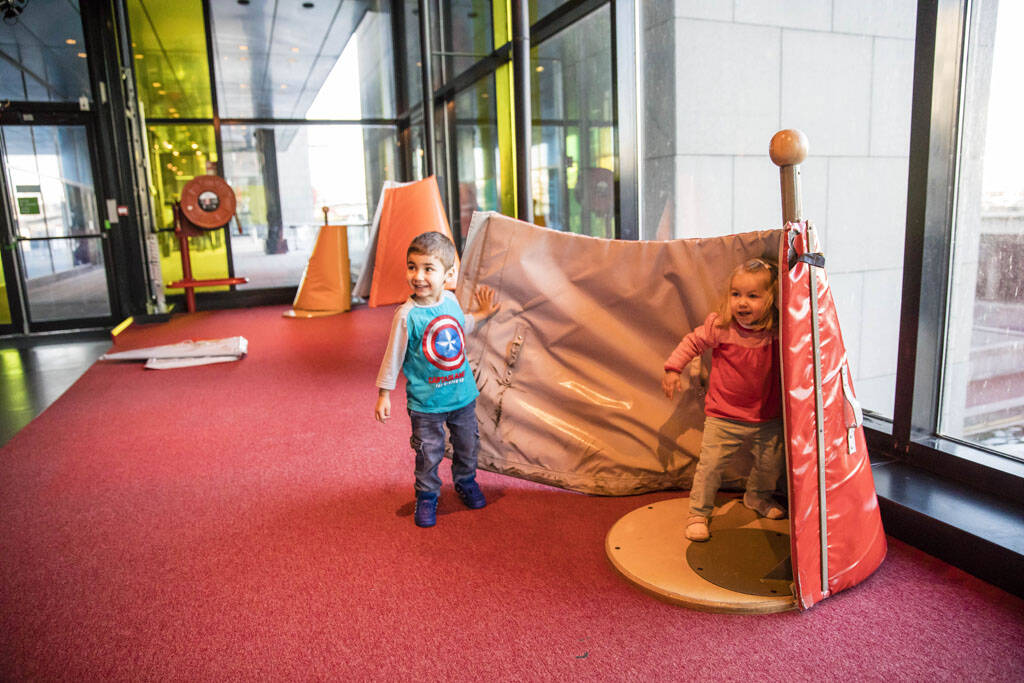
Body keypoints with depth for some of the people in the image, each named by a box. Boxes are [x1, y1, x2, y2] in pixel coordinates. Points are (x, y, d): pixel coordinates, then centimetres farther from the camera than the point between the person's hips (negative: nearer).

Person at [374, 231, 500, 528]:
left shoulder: (451, 301, -4)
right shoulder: (407, 315, -19)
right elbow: (394, 356, -10)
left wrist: (481, 314, 23)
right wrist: (384, 394, -6)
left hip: (463, 394, 5)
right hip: (426, 402, -5)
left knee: (467, 444, 21)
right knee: (428, 454, 6)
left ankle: (466, 482, 45)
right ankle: (426, 496, 28)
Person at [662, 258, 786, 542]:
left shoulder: (778, 330, -9)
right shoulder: (720, 326, -15)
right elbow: (693, 342, -1)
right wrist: (673, 368, -7)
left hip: (766, 419, 3)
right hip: (723, 417, -3)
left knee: (771, 462, 16)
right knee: (710, 464, -6)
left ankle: (757, 497, 46)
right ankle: (699, 513, 13)